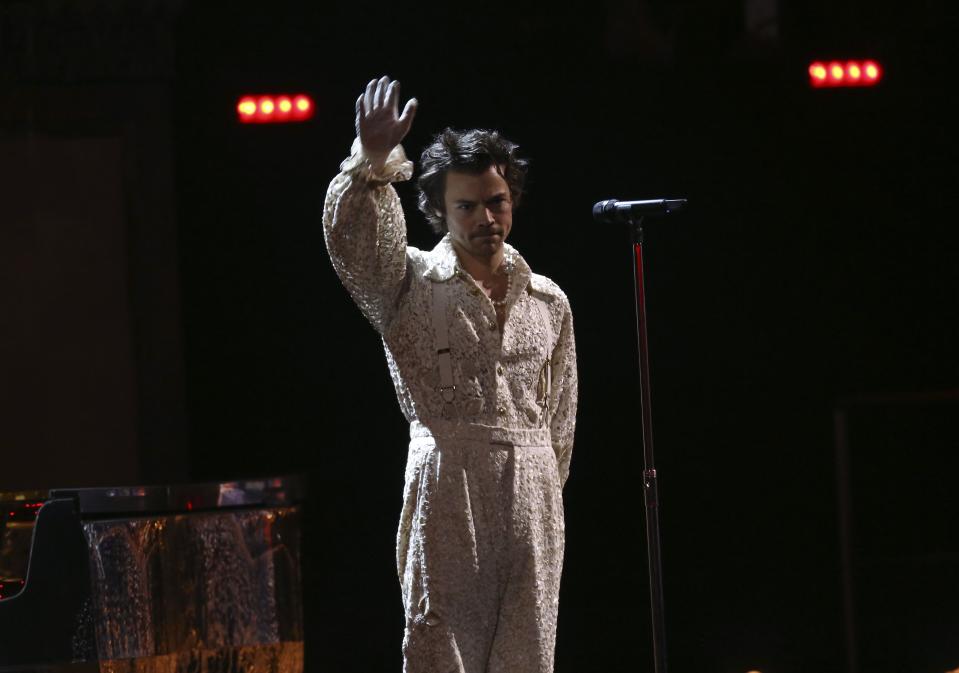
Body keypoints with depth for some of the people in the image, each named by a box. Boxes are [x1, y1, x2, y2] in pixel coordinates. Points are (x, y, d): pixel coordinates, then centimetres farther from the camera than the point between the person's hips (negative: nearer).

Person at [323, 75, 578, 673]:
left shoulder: (549, 301, 13)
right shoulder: (411, 284, 2)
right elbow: (352, 234, -17)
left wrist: (547, 486, 15)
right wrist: (372, 164, -35)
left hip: (531, 495, 4)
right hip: (446, 489, -4)